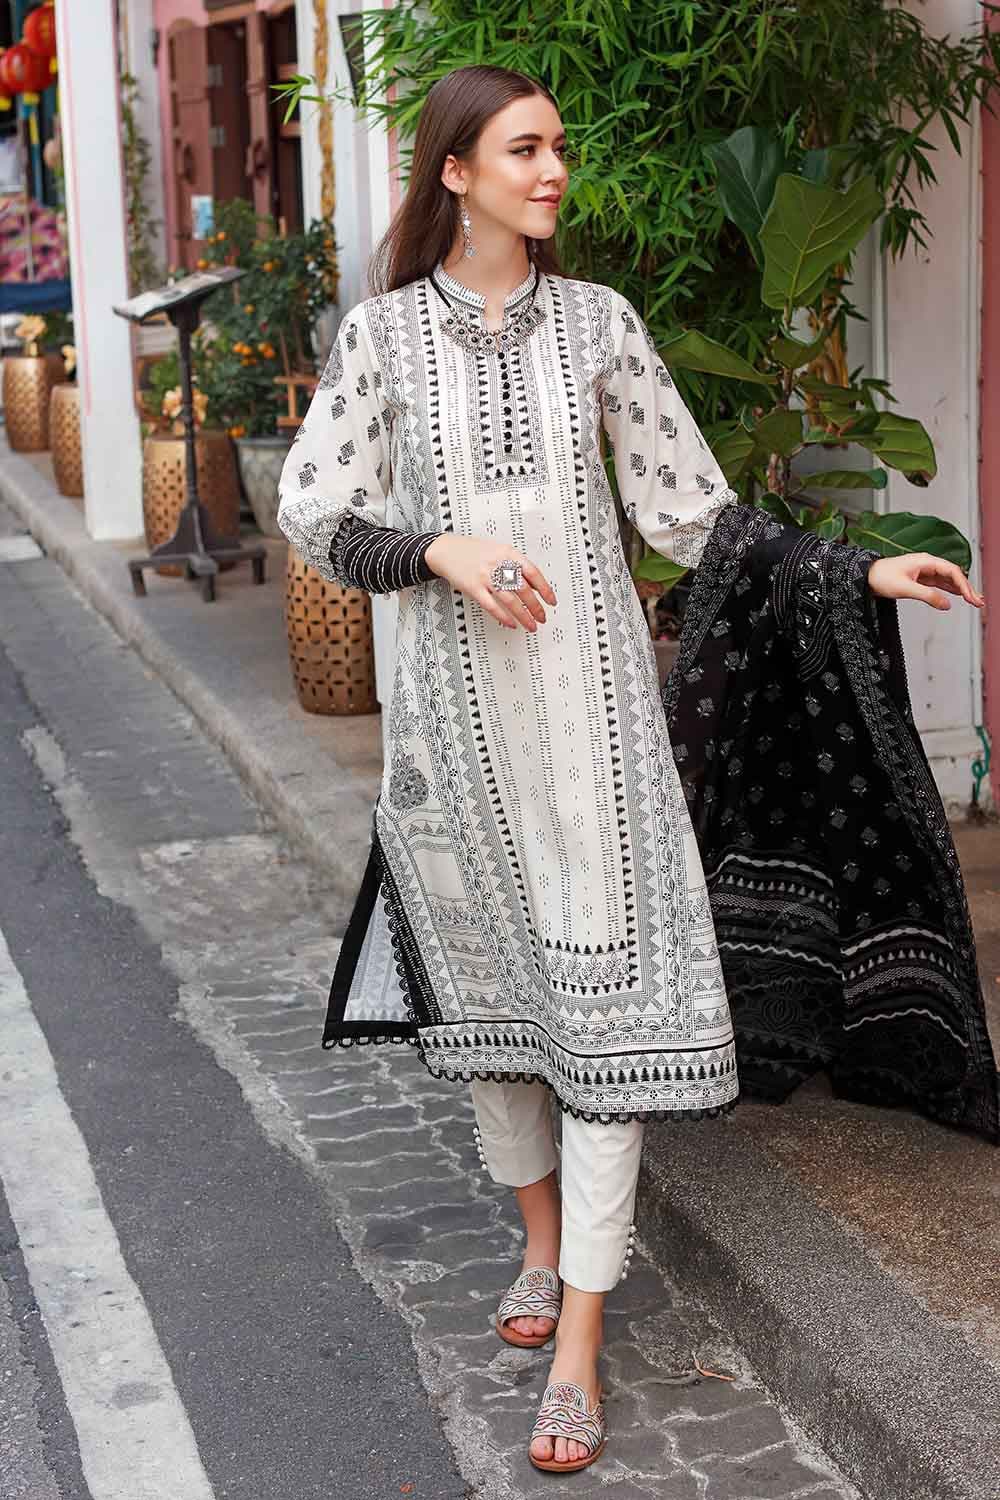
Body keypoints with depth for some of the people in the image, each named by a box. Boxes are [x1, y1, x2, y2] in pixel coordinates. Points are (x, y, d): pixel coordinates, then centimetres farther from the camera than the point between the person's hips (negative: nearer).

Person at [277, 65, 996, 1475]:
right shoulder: (383, 331, 1)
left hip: (592, 692, 0)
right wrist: (441, 550, -17)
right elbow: (315, 511, 0)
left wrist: (857, 567, -3)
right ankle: (542, 1238, 35)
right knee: (489, 972, 12)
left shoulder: (596, 321, 2)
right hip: (459, 699, 1)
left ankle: (579, 1342, 1)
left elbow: (692, 506, 4)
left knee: (606, 984, -5)